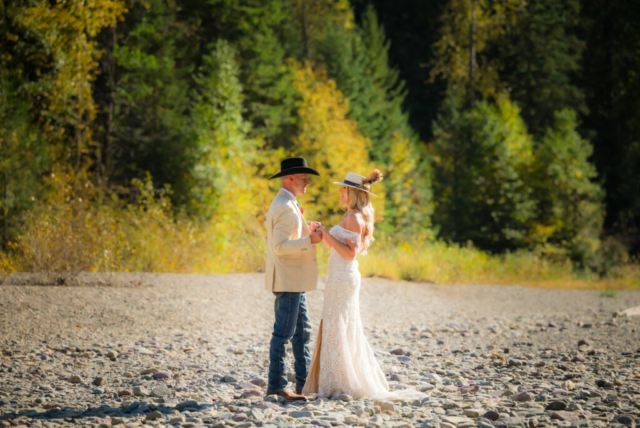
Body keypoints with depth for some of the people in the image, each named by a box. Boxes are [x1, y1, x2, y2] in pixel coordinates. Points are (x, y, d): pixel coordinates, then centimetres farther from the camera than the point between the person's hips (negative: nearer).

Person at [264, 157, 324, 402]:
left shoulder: (285, 204, 17)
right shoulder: (286, 208, -17)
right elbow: (280, 246, -24)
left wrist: (309, 235, 16)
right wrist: (310, 240, -23)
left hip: (294, 281, 11)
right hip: (288, 280, -11)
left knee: (302, 332, 13)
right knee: (283, 333, -7)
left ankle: (304, 383, 17)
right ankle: (276, 385, -3)